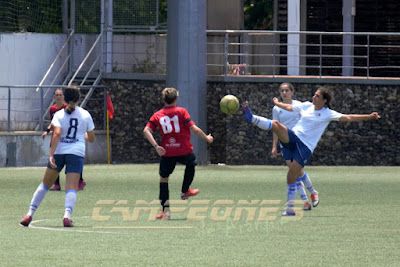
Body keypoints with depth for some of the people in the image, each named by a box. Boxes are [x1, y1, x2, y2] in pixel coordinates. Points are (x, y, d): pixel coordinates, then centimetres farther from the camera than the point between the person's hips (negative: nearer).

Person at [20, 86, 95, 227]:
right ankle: (67, 215, -30)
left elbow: (57, 133, -14)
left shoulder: (59, 115, 2)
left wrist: (51, 155, -18)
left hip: (59, 152, 1)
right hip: (77, 153, -1)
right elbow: (91, 138, 13)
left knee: (45, 184, 14)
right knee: (71, 187, -6)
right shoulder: (85, 115, 6)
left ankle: (30, 214, 12)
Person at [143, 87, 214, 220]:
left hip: (167, 153, 1)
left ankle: (165, 209, 3)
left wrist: (156, 146, -12)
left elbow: (146, 131, -8)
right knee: (191, 163, 33)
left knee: (163, 178, 14)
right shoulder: (181, 112, -1)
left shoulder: (157, 115, 7)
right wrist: (207, 138, 7)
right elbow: (194, 129, -8)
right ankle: (185, 191, 37)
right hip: (184, 151, -1)